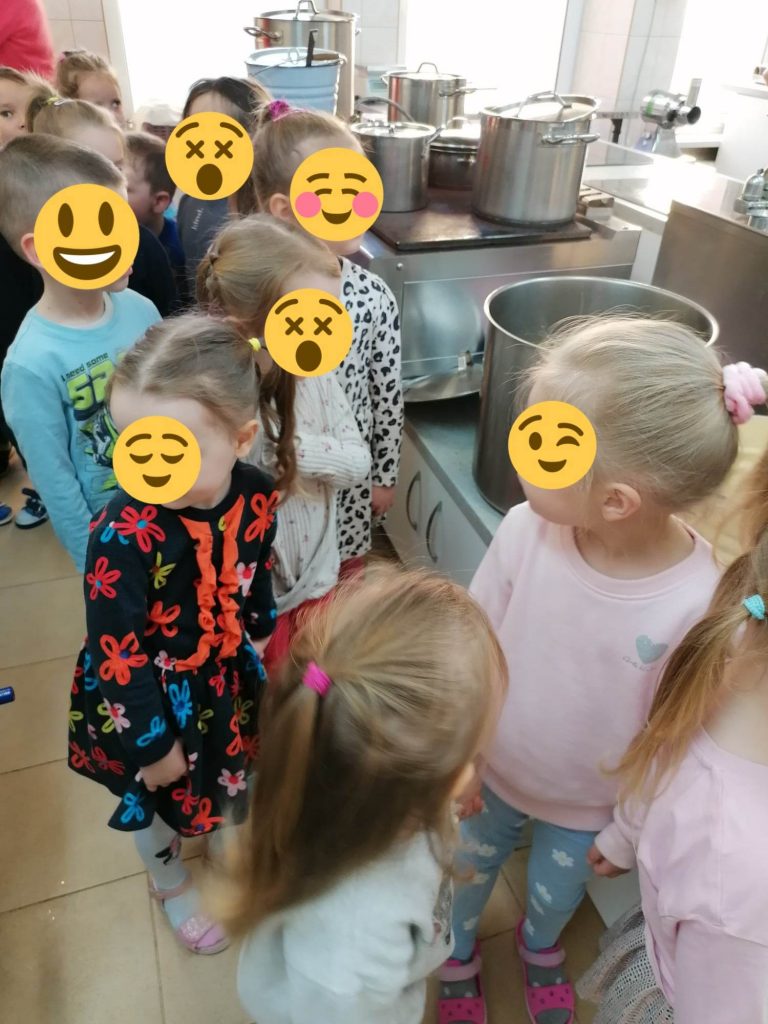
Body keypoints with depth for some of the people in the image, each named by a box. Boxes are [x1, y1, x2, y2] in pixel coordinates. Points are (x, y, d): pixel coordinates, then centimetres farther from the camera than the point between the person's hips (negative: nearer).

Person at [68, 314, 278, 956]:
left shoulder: (257, 495, -21)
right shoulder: (124, 534, -36)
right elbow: (116, 652, -26)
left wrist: (264, 638, 11)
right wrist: (154, 741, -15)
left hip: (229, 675, 4)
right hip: (152, 694, -4)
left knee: (238, 765, 30)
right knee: (157, 794, 24)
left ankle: (237, 832, 67)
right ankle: (171, 884, 58)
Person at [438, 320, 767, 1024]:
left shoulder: (698, 603, -33)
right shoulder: (524, 530, -28)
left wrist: (628, 833, -4)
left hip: (588, 809, -1)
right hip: (492, 774, 2)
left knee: (557, 893, 28)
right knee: (467, 872, 27)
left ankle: (540, 946, 66)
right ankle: (458, 954, 63)